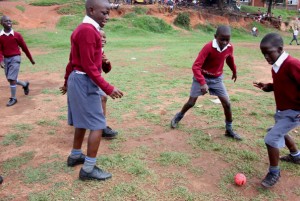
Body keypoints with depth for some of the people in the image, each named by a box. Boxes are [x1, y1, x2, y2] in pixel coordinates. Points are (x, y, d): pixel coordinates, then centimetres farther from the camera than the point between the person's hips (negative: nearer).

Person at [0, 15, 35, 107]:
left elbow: (24, 47, 3)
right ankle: (25, 84, 40)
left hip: (15, 58, -4)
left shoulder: (17, 35, -5)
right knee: (10, 79, 12)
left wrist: (31, 59, 10)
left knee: (11, 78, -9)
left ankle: (13, 98, 5)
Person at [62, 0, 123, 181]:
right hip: (85, 81, -11)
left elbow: (73, 60, 20)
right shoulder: (88, 30, -19)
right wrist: (108, 88, -23)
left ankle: (75, 156, 35)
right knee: (97, 125, -6)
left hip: (77, 79, 11)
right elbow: (89, 66, -23)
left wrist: (67, 82, 27)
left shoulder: (82, 29, 14)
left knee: (83, 121, 20)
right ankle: (88, 169, 2)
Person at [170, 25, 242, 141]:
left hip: (217, 78, 4)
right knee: (191, 102, 3)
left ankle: (229, 130, 13)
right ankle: (178, 117, 32)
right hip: (202, 77, -4)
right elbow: (196, 66, -33)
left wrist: (234, 71, 28)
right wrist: (202, 83, -44)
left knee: (227, 103, -3)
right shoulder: (208, 47, -28)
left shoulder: (229, 47, -12)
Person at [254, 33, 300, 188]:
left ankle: (274, 172, 9)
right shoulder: (276, 66, 0)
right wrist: (268, 86, -4)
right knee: (281, 133, 28)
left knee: (271, 138, -12)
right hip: (282, 110, 10)